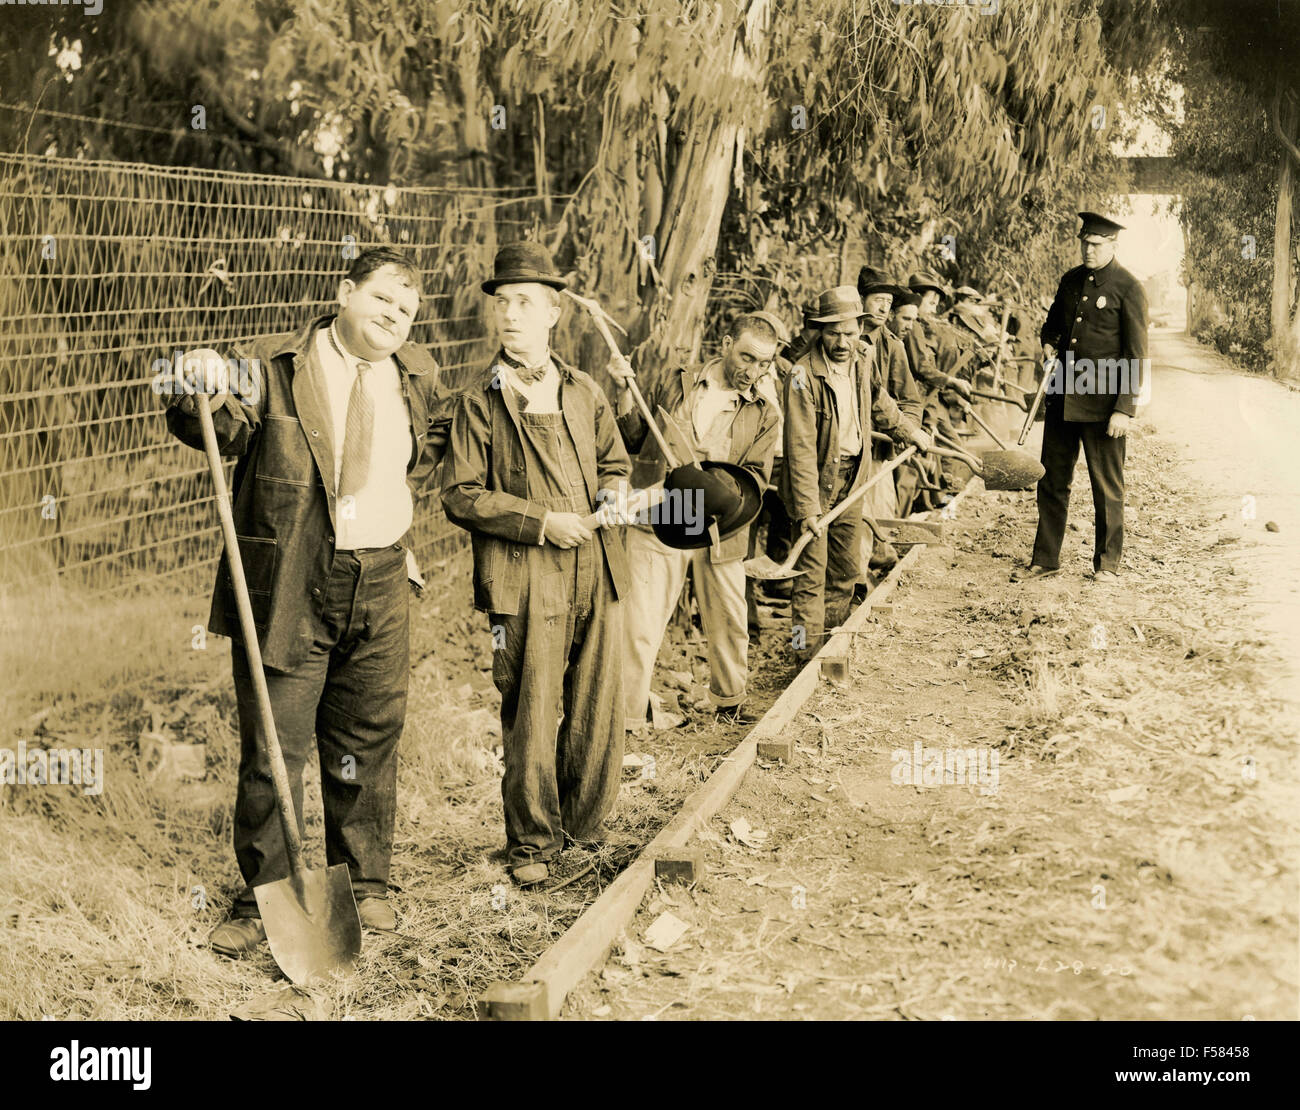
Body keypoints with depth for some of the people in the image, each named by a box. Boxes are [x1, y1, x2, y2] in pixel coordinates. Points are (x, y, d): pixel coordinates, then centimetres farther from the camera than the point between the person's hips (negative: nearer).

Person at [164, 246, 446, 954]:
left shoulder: (417, 375, 10)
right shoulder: (273, 366, -6)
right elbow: (225, 430, -20)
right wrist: (205, 401, -41)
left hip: (381, 586, 4)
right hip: (288, 588, -4)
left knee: (368, 742, 13)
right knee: (273, 746, 0)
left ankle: (363, 883, 29)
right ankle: (261, 898, 14)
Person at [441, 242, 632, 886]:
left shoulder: (584, 392, 14)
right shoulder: (481, 400, 0)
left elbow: (615, 462, 25)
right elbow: (459, 495, -5)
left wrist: (614, 493, 0)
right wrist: (541, 521, -14)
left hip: (598, 573, 4)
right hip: (527, 583, -4)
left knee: (599, 712, 8)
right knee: (530, 720, 0)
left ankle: (585, 828, 26)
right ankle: (533, 845, 16)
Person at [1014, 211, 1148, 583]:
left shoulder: (1128, 288, -7)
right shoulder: (1070, 281, 11)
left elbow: (1136, 355, -9)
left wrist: (1125, 409, -15)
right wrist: (1048, 343, 4)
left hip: (1102, 404, -6)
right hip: (1062, 398, 6)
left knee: (1107, 486, 4)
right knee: (1052, 481, 10)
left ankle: (1107, 563, 16)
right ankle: (1045, 559, 19)